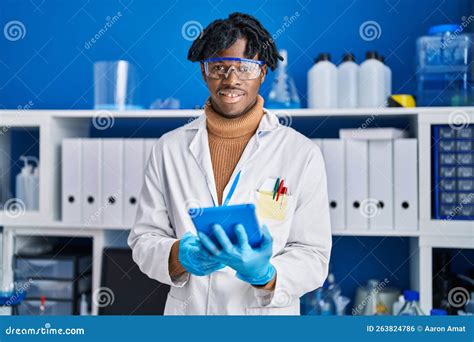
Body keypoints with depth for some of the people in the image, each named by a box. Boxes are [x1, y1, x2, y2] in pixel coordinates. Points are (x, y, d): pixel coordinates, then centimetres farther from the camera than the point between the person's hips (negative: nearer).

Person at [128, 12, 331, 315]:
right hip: (186, 307, 2)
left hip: (266, 312, -1)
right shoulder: (169, 148, -4)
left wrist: (265, 274, -28)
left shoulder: (303, 154, -10)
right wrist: (181, 256, -23)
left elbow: (312, 256, -10)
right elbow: (145, 239, -3)